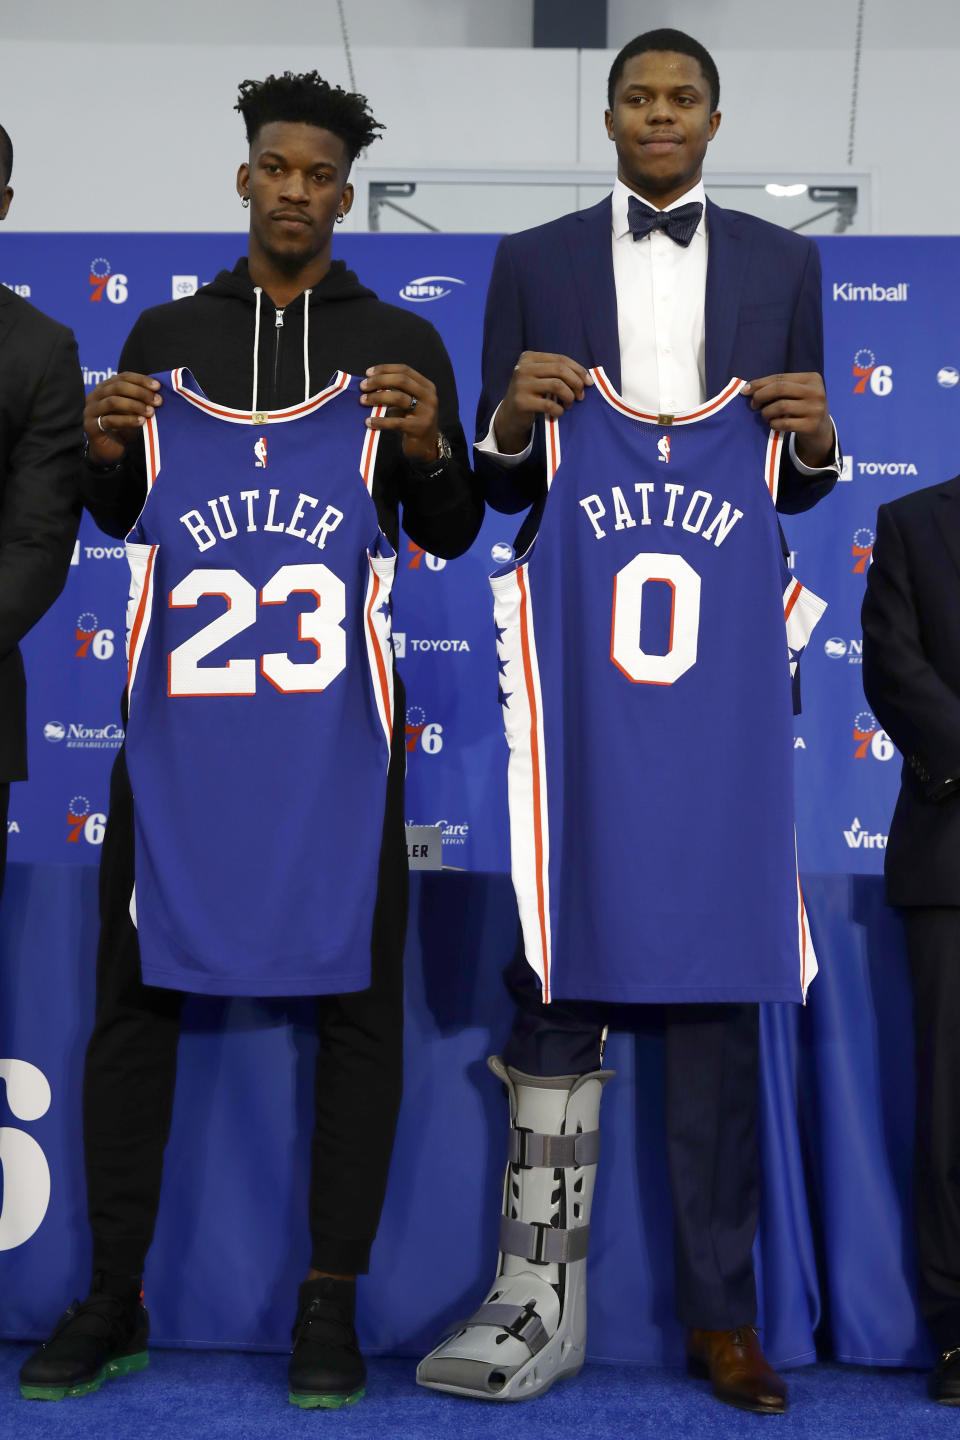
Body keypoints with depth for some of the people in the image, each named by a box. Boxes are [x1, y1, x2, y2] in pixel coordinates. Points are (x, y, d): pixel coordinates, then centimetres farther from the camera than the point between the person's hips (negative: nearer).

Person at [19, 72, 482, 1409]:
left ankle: (330, 1301, 13)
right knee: (134, 988, 3)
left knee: (356, 998, 1)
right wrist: (106, 455, -3)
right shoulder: (168, 334, 12)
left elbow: (451, 538, 9)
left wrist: (433, 456, -11)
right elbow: (123, 524, 18)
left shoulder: (401, 345, 7)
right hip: (180, 715, 2)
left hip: (336, 723, -1)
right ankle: (114, 1298, 15)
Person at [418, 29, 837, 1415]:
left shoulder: (783, 262, 13)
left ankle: (721, 1313, 12)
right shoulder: (533, 261, 10)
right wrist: (514, 422, -12)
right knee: (560, 950, -1)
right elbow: (499, 482, 9)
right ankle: (541, 1301, 7)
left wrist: (816, 438, -9)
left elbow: (801, 483, 13)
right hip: (576, 646, -1)